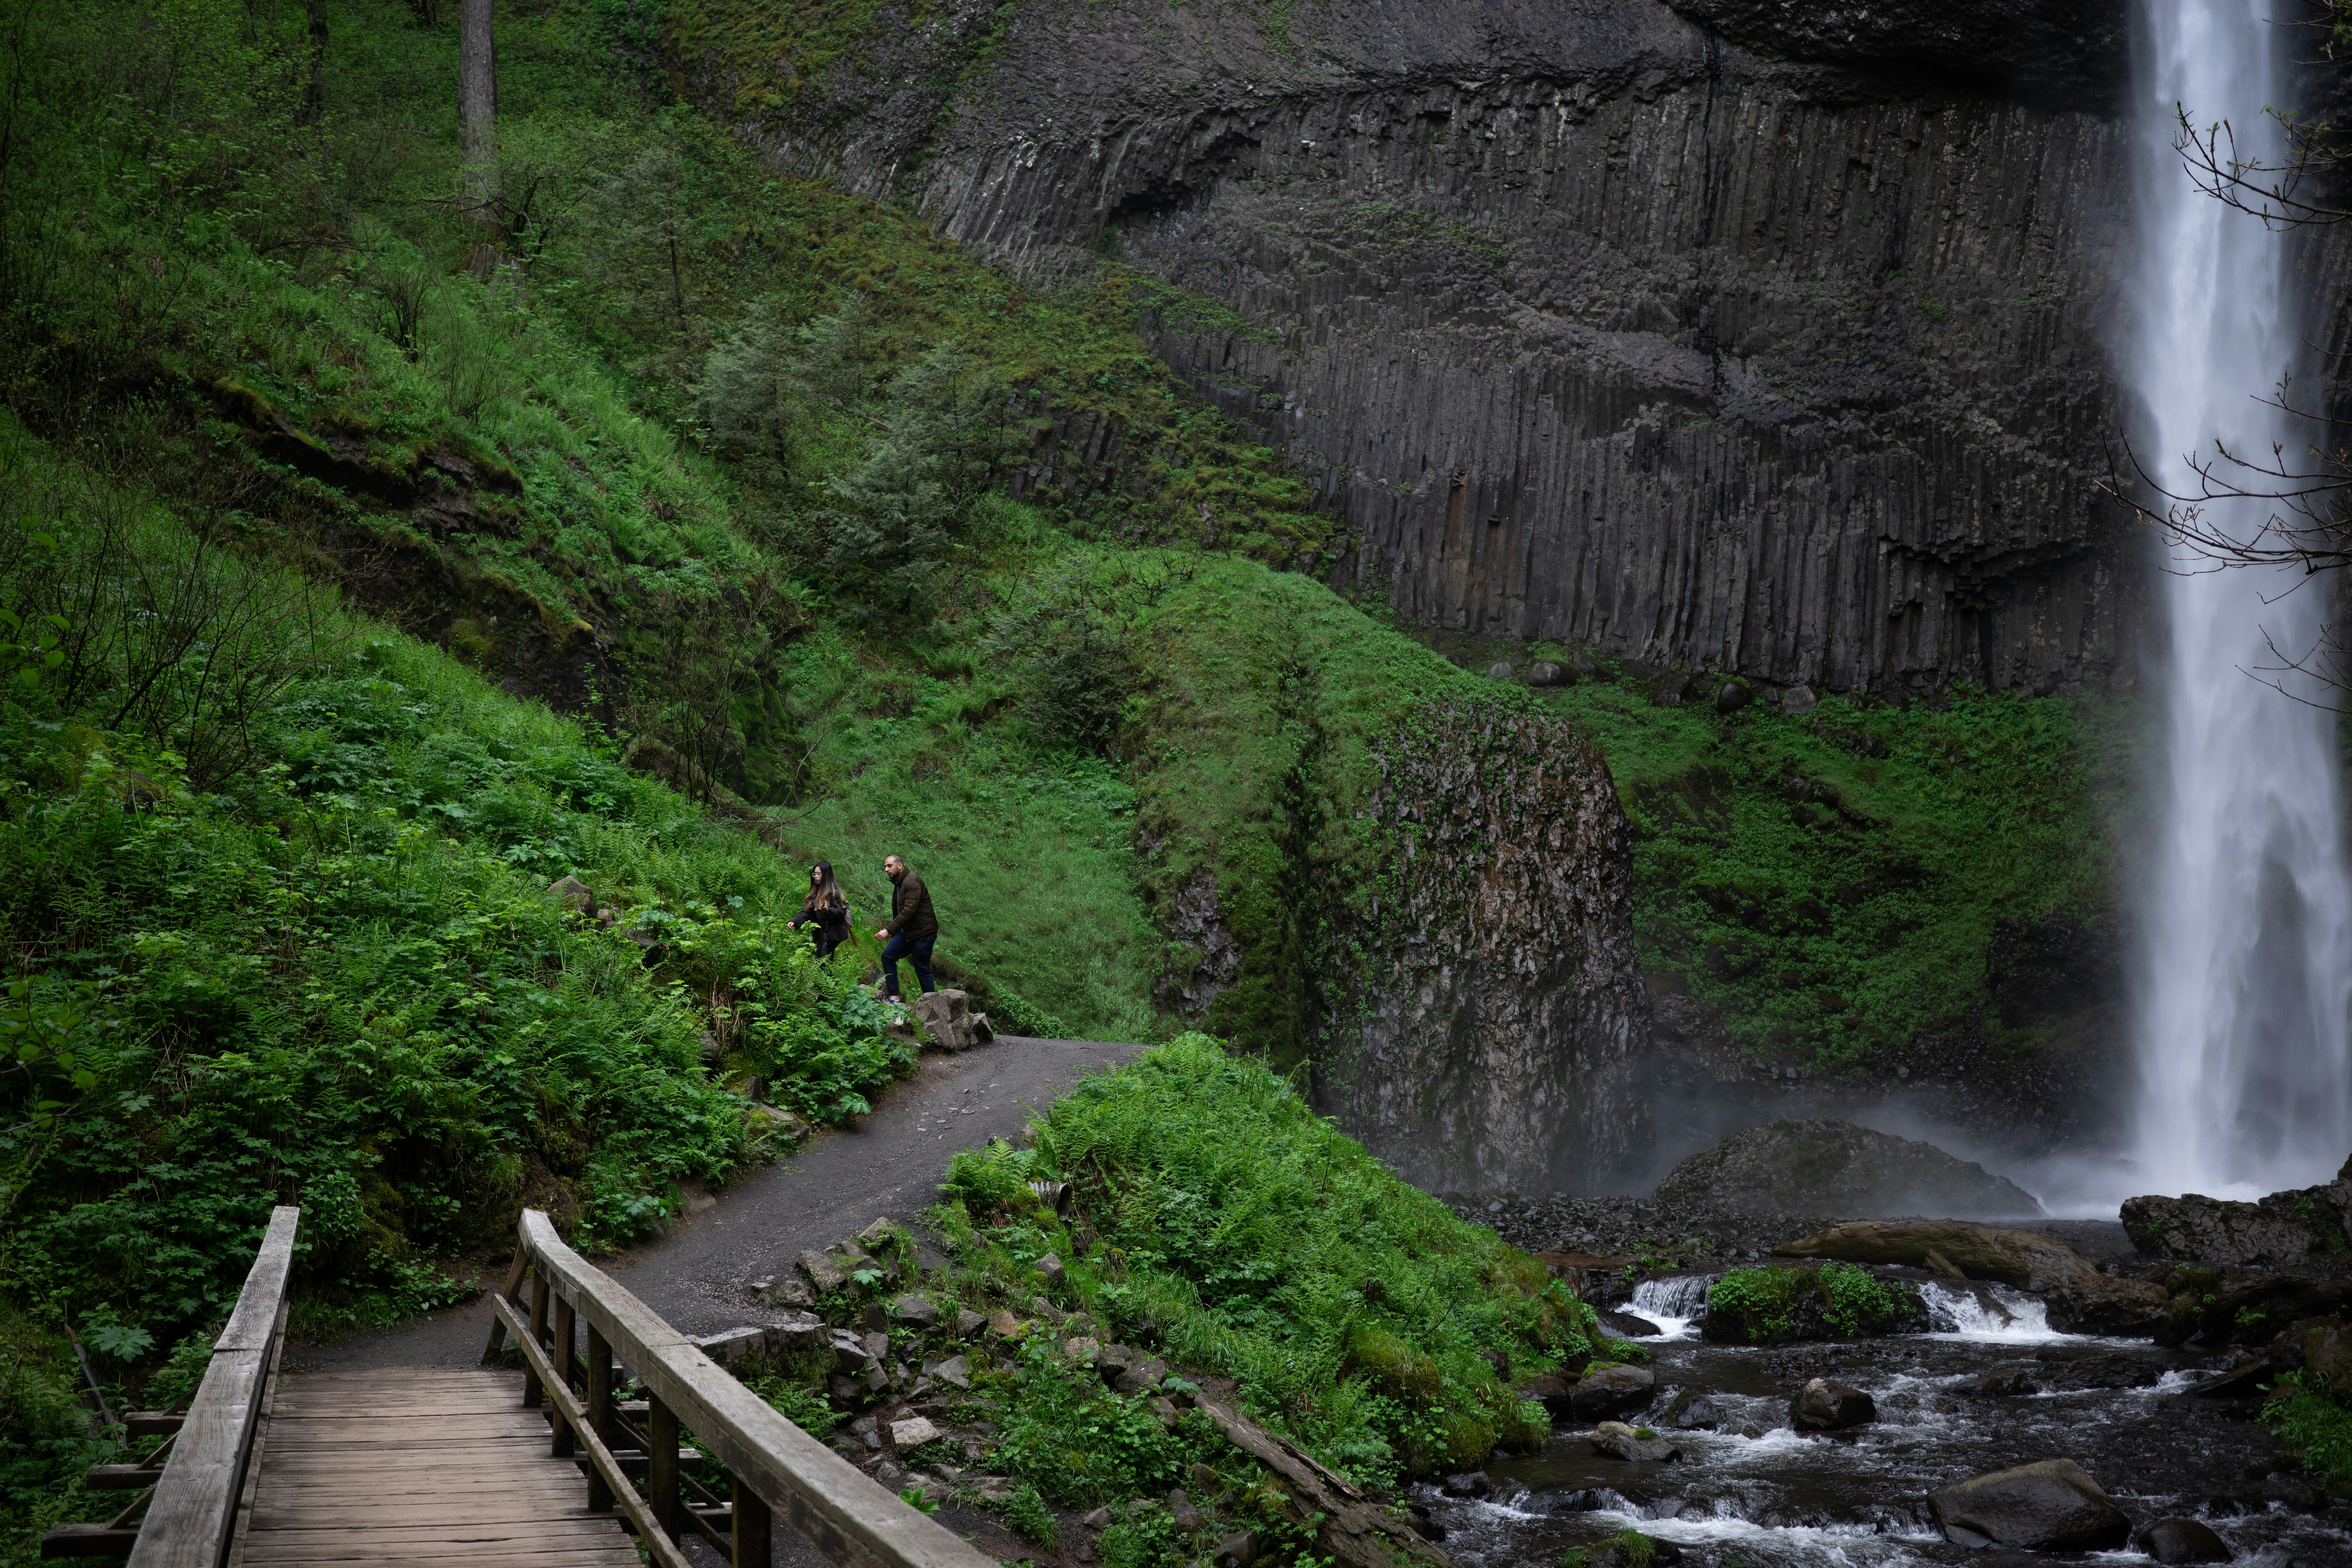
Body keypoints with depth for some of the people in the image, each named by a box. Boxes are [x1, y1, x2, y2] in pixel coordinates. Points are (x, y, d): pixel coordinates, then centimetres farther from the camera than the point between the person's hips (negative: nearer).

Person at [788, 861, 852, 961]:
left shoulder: (834, 893, -13)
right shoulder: (815, 892, 12)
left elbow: (841, 912, -15)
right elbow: (806, 912, 6)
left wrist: (829, 911, -34)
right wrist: (795, 922, -10)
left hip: (832, 934, -8)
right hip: (820, 933, 8)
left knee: (821, 962, -11)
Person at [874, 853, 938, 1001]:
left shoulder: (912, 882, -18)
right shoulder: (899, 884, 14)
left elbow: (909, 911, -28)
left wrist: (889, 930, -32)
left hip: (923, 933, -10)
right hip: (907, 931, 10)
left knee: (923, 969, -4)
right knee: (888, 956, 1)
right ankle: (894, 997, 3)